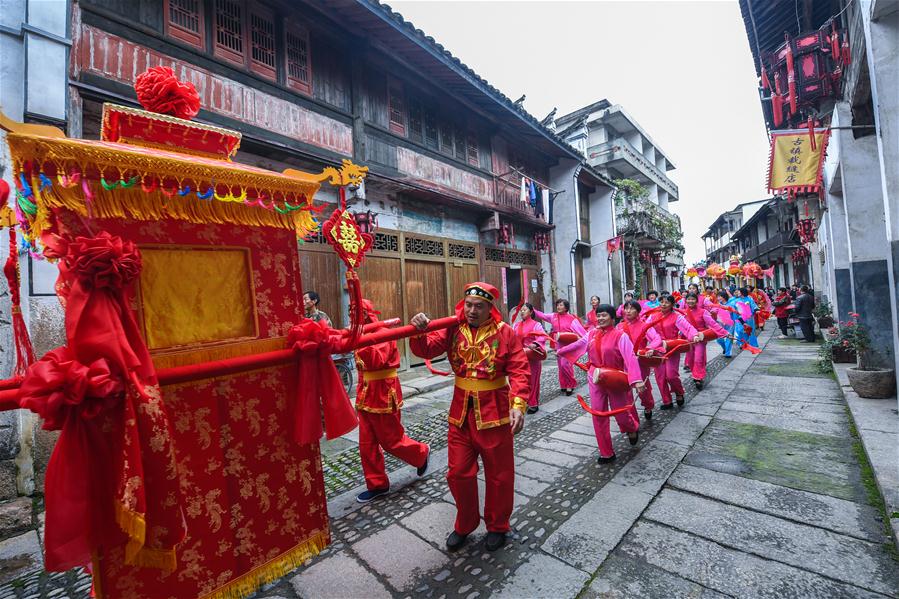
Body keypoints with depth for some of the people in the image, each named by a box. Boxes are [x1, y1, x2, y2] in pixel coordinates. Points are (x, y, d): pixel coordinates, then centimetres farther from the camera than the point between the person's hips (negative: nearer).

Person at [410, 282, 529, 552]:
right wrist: (419, 332, -32)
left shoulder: (505, 332, -9)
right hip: (460, 412, 3)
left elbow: (520, 371, -13)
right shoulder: (453, 329, -2)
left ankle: (497, 526, 41)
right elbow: (426, 349, -12)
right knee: (458, 473, 14)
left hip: (494, 413, -2)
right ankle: (464, 524, 40)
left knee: (498, 474, 15)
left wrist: (518, 405, -25)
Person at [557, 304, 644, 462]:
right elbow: (578, 344, 17)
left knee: (620, 412, 8)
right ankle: (606, 452, 22)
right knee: (598, 414, 6)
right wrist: (561, 351, 27)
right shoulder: (592, 333, 1)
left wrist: (637, 380, -35)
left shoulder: (620, 335, -15)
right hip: (595, 379, 5)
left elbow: (630, 357, -24)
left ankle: (632, 429, 48)